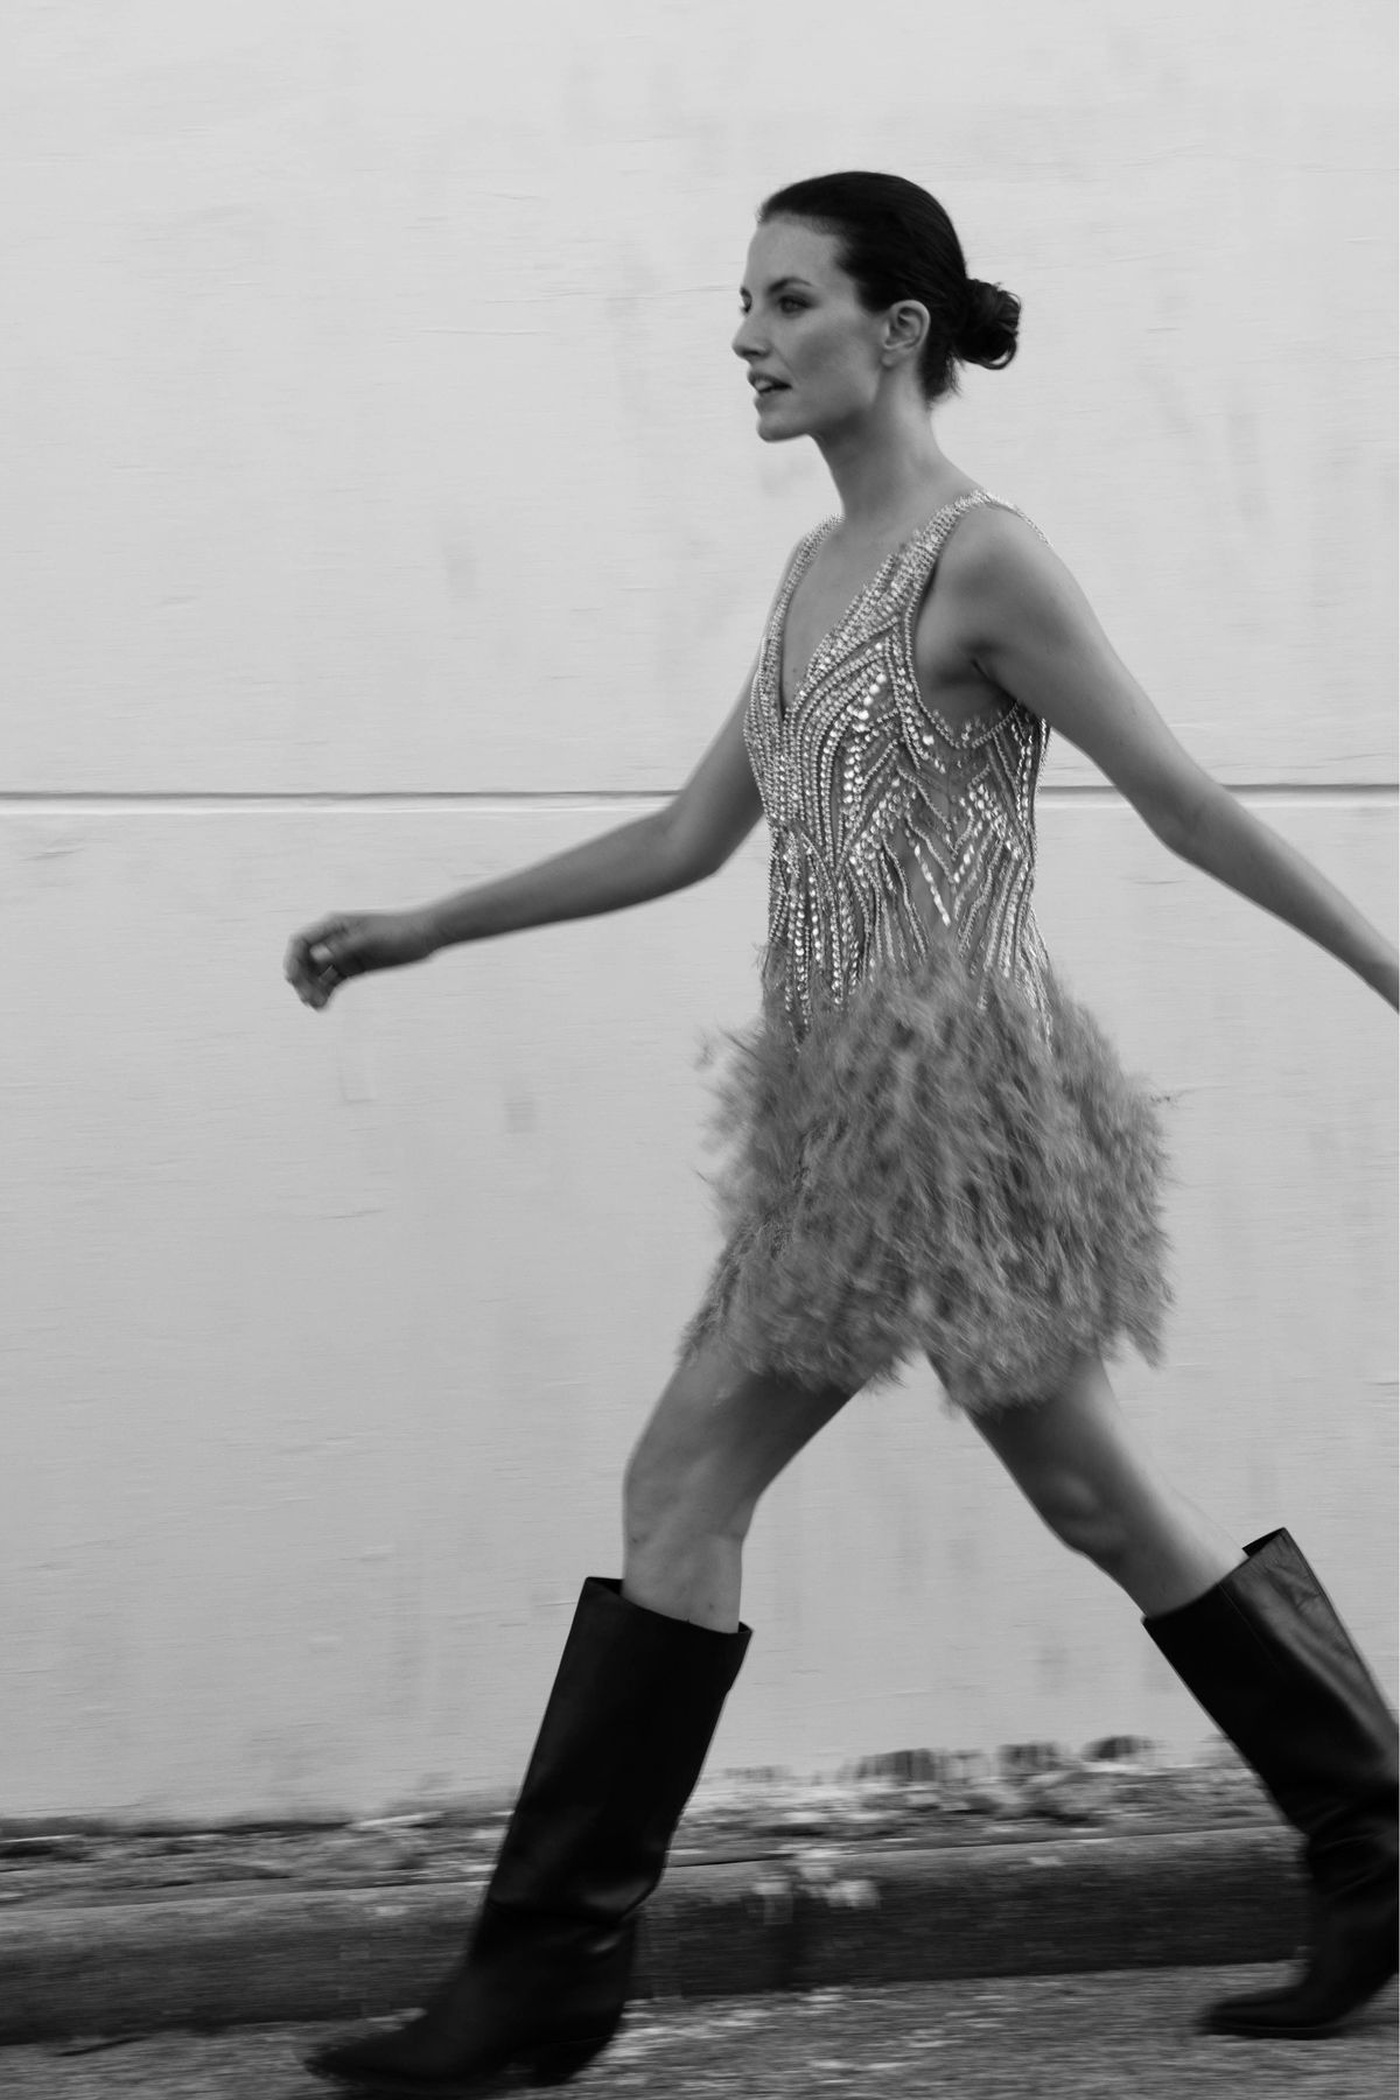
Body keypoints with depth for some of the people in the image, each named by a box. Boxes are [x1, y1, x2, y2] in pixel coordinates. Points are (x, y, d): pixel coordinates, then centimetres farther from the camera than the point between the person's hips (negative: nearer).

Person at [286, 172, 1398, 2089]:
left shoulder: (981, 560, -12)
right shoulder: (819, 572, 13)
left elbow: (1187, 803, -9)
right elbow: (691, 835, 18)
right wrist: (424, 930, 18)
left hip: (961, 1082, -8)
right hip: (851, 1104, 8)